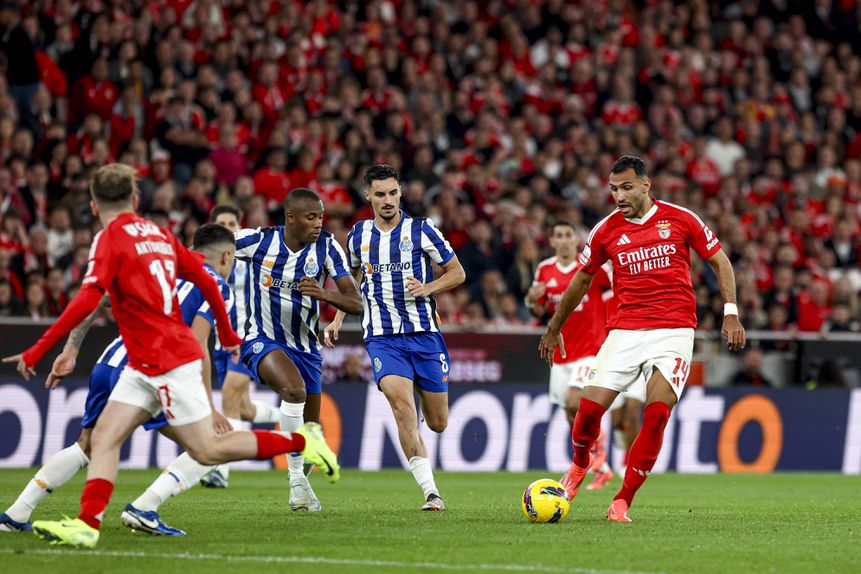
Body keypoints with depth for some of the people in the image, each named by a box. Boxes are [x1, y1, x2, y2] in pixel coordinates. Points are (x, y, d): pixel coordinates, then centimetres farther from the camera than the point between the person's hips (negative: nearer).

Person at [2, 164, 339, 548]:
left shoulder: (111, 238, -12)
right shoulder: (159, 234, 11)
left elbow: (87, 301, -23)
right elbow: (207, 282, 13)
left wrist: (37, 351, -22)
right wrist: (227, 334, 27)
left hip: (169, 362, -9)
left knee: (206, 450, -1)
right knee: (104, 436, 1)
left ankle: (301, 442, 7)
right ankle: (87, 525, -8)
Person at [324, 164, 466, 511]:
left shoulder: (421, 231, -1)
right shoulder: (358, 236, 8)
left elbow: (457, 273, 5)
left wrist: (427, 288, -13)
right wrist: (338, 319, 14)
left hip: (424, 333, 0)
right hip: (381, 337, 0)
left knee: (437, 423, 4)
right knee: (401, 403, -25)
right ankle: (430, 491, -25)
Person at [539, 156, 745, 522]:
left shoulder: (680, 219, 0)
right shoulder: (606, 230, 4)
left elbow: (720, 262, 10)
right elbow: (582, 281, 19)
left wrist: (731, 313, 0)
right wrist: (554, 328, 25)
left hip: (674, 330, -2)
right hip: (626, 330, 2)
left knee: (657, 413, -18)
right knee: (590, 406, -11)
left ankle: (623, 501, -8)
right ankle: (579, 464, 23)